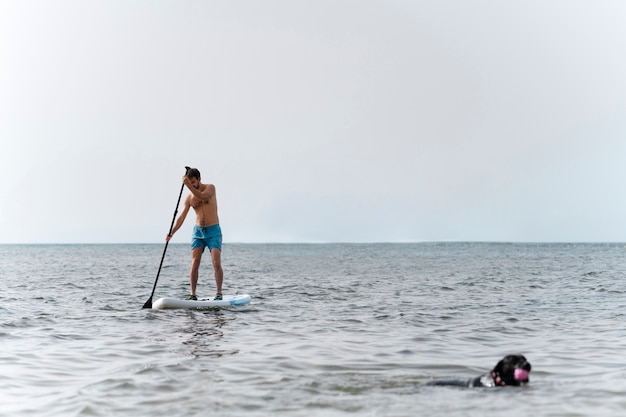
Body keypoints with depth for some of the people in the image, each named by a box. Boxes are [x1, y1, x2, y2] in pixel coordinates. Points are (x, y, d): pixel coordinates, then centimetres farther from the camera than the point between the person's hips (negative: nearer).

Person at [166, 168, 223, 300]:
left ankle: (219, 293, -7)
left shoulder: (210, 188, -4)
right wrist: (171, 233, -15)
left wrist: (188, 185, -30)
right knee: (194, 264, -6)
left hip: (213, 231, -3)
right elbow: (181, 217, -2)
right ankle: (193, 294, -2)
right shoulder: (189, 198, 5)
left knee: (216, 263, -13)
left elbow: (202, 196, -26)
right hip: (198, 231, 3)